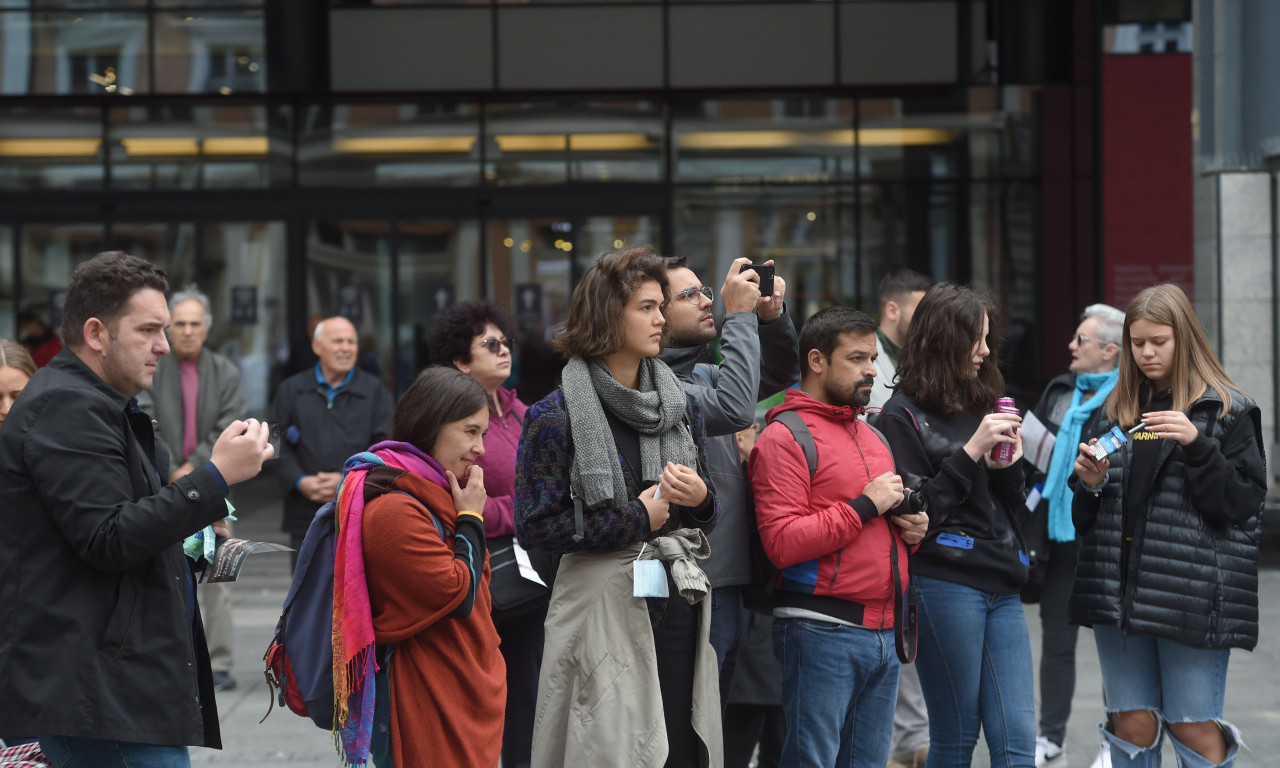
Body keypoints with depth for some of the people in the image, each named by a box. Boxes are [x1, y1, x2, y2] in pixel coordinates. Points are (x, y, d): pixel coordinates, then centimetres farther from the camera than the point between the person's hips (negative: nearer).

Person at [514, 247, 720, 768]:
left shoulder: (681, 407, 12)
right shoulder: (557, 416, -5)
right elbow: (534, 528, -10)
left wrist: (699, 499, -5)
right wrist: (635, 519, -11)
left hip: (678, 603, 5)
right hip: (600, 606, -5)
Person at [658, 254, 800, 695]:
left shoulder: (702, 375, 17)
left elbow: (780, 373, 30)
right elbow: (733, 408, -26)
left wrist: (772, 315, 10)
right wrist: (741, 316, -18)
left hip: (725, 582, 10)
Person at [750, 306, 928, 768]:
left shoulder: (872, 437, 20)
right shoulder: (785, 437, -7)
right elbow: (782, 543, -18)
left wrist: (913, 528, 9)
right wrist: (865, 506, -14)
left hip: (884, 631, 8)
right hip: (820, 631, -8)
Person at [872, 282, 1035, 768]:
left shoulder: (980, 406, 18)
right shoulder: (904, 415, -3)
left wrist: (1008, 463, 1)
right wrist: (972, 451, -14)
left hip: (1000, 586, 6)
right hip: (944, 580, -6)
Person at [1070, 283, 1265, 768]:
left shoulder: (1225, 410, 1)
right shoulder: (1117, 409, 15)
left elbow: (1243, 503, -7)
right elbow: (1086, 519, 20)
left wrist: (1198, 446, -19)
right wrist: (1091, 485, -2)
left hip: (1193, 595, -4)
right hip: (1119, 590, 4)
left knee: (1194, 728, -3)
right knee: (1132, 725, 7)